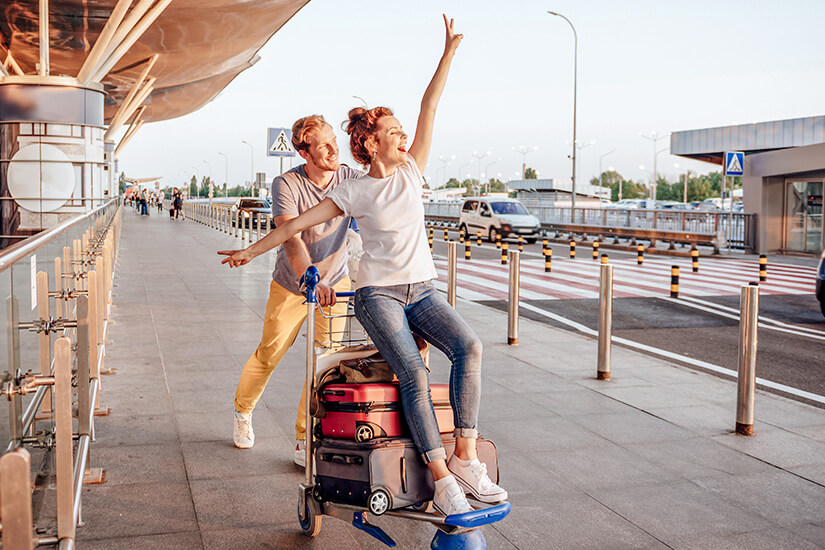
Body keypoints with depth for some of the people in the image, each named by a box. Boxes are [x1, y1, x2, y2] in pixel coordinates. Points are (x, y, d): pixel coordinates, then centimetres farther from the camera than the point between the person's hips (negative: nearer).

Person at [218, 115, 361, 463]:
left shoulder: (350, 179, -13)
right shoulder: (287, 184, -23)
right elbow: (291, 240, -36)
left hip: (334, 283, 2)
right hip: (290, 286, -2)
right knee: (269, 355, 12)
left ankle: (305, 442, 9)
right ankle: (243, 411, 42)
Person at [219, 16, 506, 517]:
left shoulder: (412, 171, 10)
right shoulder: (354, 193, 1)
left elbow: (430, 107, 5)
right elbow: (299, 223, 7)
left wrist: (449, 52, 4)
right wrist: (253, 251, 9)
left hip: (423, 290, 4)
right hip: (378, 293, -4)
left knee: (470, 347, -24)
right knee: (414, 374, -25)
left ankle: (466, 457, -23)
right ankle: (442, 480, -25)